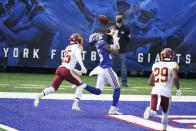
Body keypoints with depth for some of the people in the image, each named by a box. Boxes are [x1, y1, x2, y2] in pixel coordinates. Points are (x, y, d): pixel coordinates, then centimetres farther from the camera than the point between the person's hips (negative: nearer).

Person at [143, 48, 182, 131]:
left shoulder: (156, 65, 15)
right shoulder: (173, 65, 2)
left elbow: (150, 82, 18)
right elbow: (175, 77, -16)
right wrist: (178, 89, -2)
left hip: (155, 91, 2)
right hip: (166, 92, -2)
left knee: (153, 111, -8)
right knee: (165, 113, 20)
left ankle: (150, 111, -42)